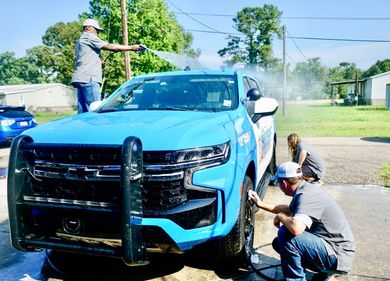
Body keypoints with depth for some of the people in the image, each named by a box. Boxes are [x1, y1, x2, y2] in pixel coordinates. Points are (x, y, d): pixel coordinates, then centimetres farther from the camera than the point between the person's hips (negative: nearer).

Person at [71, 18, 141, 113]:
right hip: (89, 78, -10)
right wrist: (131, 47, -5)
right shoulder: (88, 36, 2)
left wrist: (99, 64, 16)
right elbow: (110, 47, -7)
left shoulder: (80, 41, 31)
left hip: (81, 79, 10)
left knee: (83, 111, 5)